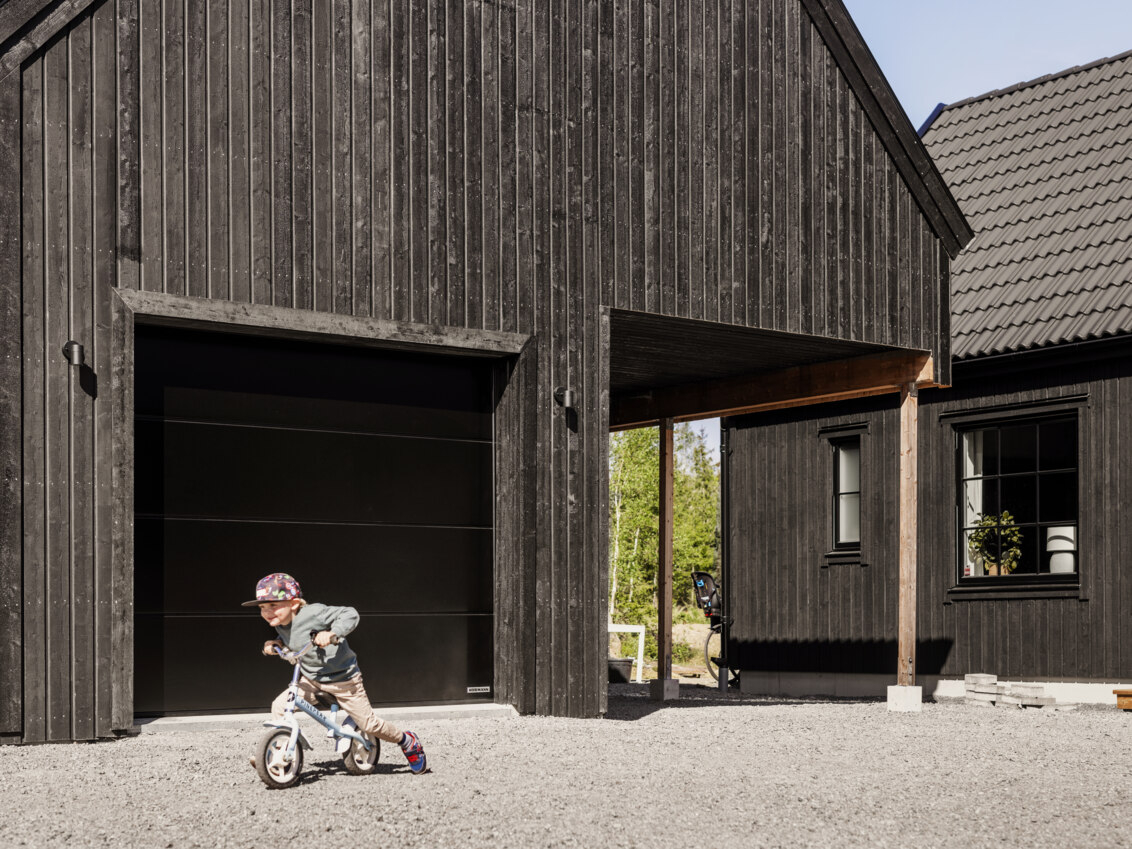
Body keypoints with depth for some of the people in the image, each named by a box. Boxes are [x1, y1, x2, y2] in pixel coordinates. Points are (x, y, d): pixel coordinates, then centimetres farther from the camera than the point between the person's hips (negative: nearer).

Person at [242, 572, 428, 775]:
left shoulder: (313, 613, -27)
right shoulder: (281, 624, -4)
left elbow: (350, 614, -26)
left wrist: (332, 633, -40)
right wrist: (275, 644, 0)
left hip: (342, 679, -6)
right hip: (311, 679, 6)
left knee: (368, 723, 3)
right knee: (279, 707, -13)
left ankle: (408, 742, 27)